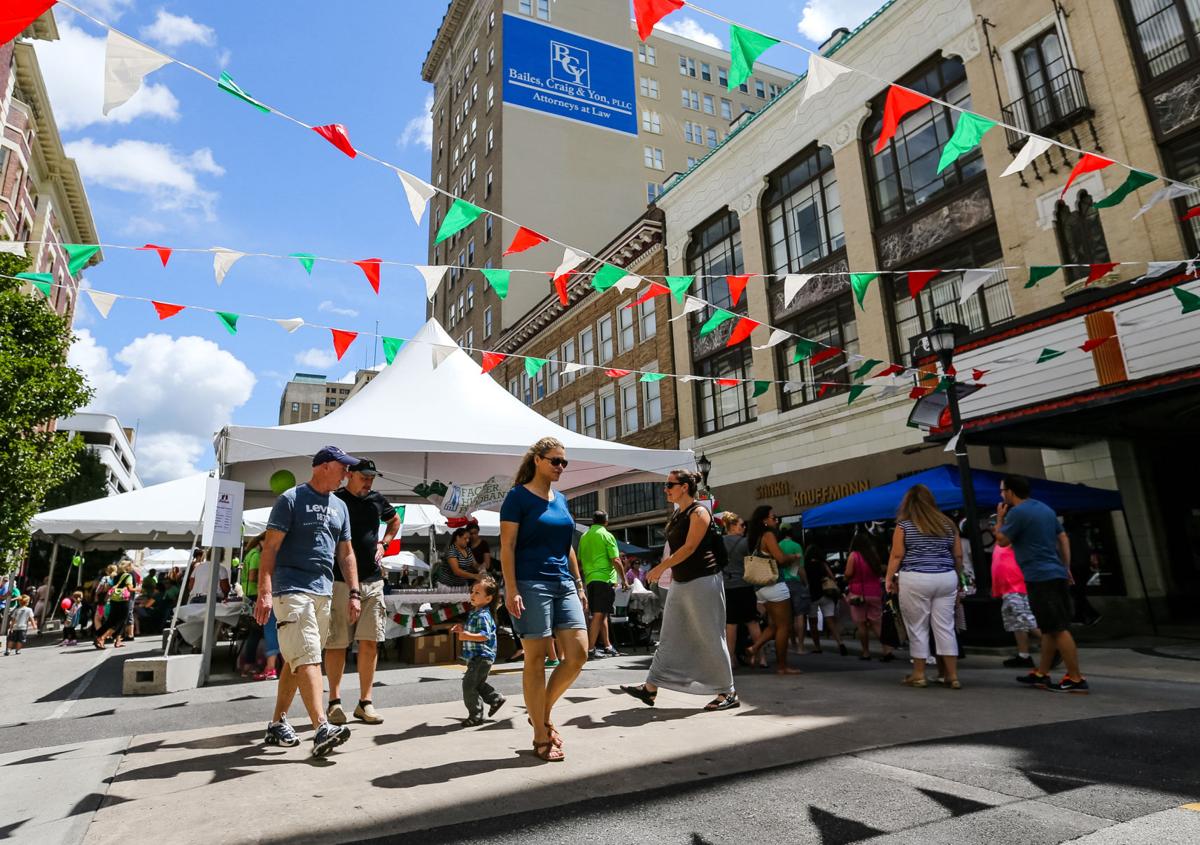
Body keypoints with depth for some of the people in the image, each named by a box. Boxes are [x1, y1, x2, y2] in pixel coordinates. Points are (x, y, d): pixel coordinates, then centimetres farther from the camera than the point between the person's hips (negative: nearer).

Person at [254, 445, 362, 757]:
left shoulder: (340, 507, 17)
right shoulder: (291, 499, -3)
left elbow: (346, 553, 19)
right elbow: (270, 547, -8)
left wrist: (354, 593, 12)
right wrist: (264, 592, -17)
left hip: (324, 592, 7)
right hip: (292, 590, -7)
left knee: (296, 660, 11)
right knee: (307, 658, -14)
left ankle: (277, 724, 22)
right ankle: (322, 728, -19)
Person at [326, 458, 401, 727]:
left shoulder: (377, 500, 10)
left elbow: (395, 520, 29)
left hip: (372, 581, 4)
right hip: (340, 581, -4)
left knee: (370, 641, 3)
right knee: (336, 643, 3)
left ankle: (365, 703, 13)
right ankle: (335, 701, 17)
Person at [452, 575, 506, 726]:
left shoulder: (483, 615, -20)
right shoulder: (474, 613, 13)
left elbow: (484, 635, -30)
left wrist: (467, 636, -35)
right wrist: (463, 630, 12)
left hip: (482, 656, -10)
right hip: (476, 657, 10)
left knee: (469, 684, -8)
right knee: (478, 683, 21)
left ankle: (476, 715, 0)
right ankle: (496, 699, 33)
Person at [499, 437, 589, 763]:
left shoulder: (561, 499, 16)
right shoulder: (518, 496, -4)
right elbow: (507, 546, -9)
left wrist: (579, 585, 16)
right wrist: (511, 589, -16)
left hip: (564, 584, 7)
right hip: (531, 585, -7)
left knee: (578, 654, 0)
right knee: (536, 660, -1)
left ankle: (543, 713, 21)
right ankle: (541, 738, 13)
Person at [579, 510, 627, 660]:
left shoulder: (584, 536, 12)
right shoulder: (607, 535, -6)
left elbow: (580, 561, 17)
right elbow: (615, 560, -11)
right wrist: (624, 579, -3)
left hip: (590, 579, 7)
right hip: (605, 578, -7)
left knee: (602, 614, 14)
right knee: (599, 615, -6)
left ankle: (607, 646, 20)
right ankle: (590, 649, -8)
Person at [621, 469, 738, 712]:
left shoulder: (698, 512, -12)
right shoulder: (676, 515, 13)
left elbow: (690, 547, -19)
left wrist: (662, 567, -20)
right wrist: (671, 571, 14)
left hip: (703, 582, -9)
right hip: (680, 582, 9)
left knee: (711, 639, -1)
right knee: (669, 638, 11)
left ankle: (728, 694, 11)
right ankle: (650, 688, 17)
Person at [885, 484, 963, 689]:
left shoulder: (904, 525, -2)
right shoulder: (947, 524, 11)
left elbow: (897, 555, -6)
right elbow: (958, 556, 12)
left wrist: (889, 578, 2)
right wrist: (957, 578, 23)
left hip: (915, 580, -4)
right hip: (946, 579, 4)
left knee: (917, 628, 4)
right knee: (945, 627, 7)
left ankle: (919, 675, 10)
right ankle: (953, 676, 8)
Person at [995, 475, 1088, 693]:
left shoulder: (1017, 512, -12)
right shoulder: (1045, 508, 16)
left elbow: (1002, 540, -5)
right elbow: (1063, 538, 18)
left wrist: (1000, 518, 7)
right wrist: (1066, 567, 21)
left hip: (1040, 578, -10)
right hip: (1057, 575, 10)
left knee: (1058, 629, -7)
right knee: (1050, 629, 13)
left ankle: (1076, 679, -5)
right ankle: (1041, 674, 21)